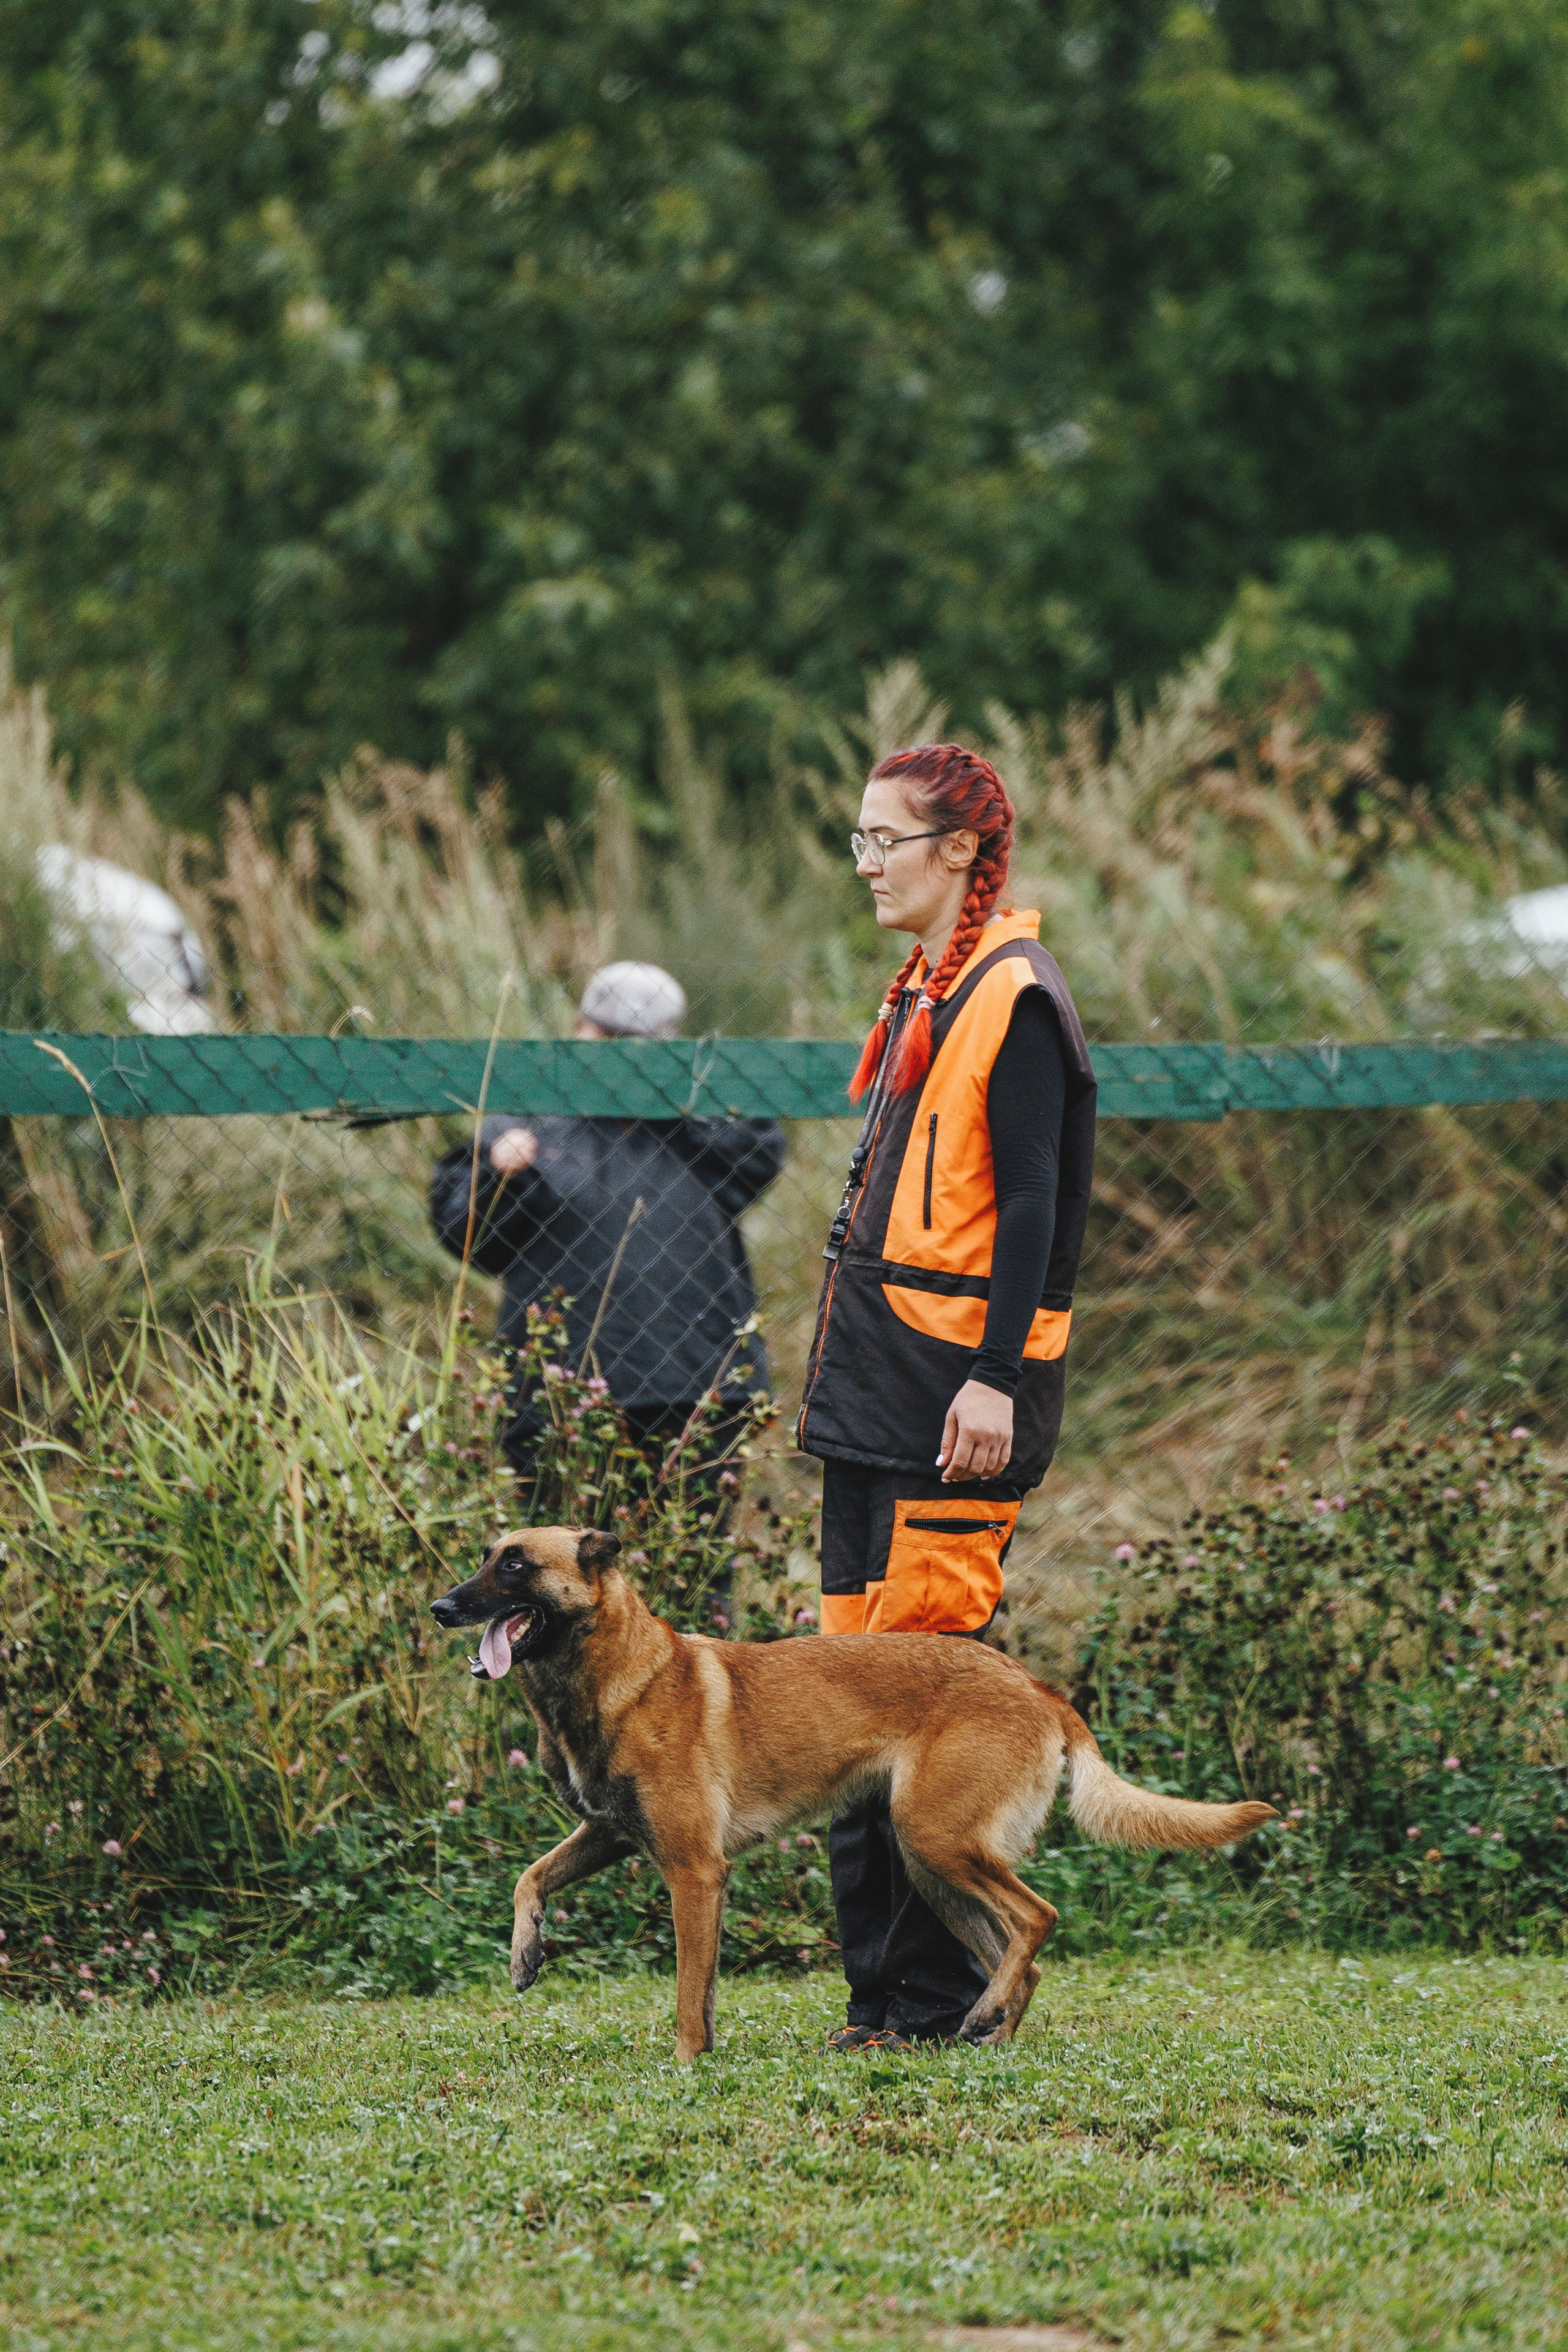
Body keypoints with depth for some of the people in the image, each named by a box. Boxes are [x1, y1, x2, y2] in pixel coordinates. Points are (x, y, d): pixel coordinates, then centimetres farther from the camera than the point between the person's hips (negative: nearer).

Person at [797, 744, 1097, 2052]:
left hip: (956, 1400, -10)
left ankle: (938, 1992, -5)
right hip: (878, 1394, 10)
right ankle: (885, 1984, 12)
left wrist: (995, 1377, -22)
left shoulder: (1014, 1001, -11)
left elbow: (1031, 1205, -16)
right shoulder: (926, 995, 18)